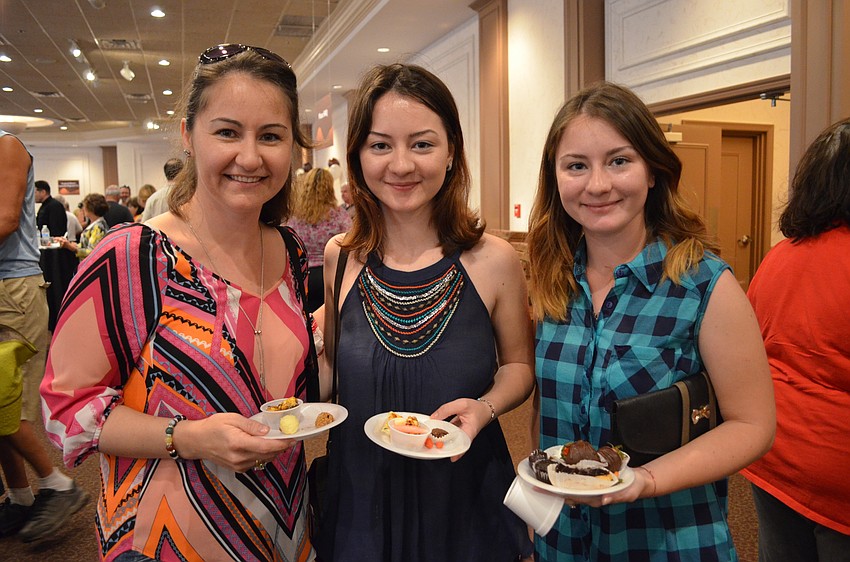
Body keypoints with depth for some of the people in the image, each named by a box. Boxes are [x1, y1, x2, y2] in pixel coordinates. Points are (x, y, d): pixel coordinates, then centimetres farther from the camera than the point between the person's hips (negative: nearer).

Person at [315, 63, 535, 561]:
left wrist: (485, 407, -18)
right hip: (360, 496, 2)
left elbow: (518, 364, 0)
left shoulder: (495, 262, -13)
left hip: (465, 497, -1)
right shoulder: (339, 261, -7)